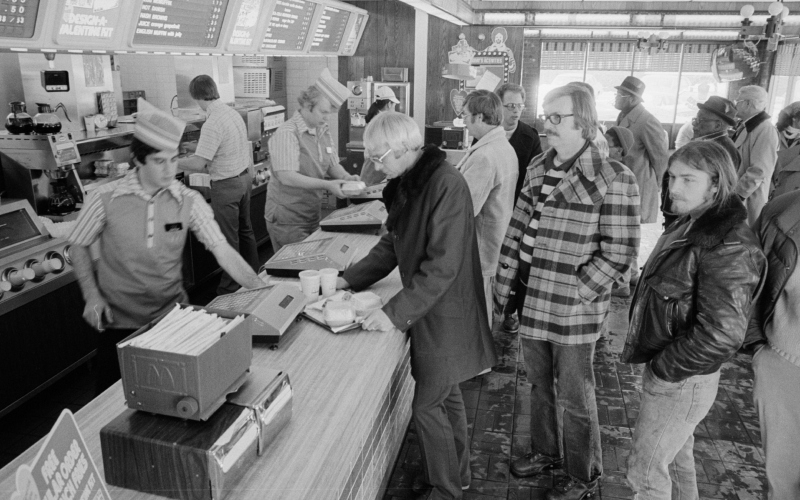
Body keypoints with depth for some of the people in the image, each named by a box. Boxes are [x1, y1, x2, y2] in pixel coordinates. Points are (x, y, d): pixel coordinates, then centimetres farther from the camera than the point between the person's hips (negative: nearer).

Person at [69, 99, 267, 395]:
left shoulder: (189, 201, -9)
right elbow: (79, 246, 2)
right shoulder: (105, 199, -11)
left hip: (173, 315, 1)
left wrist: (263, 293, -22)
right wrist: (92, 296, -9)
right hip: (119, 321, -1)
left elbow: (223, 251, -13)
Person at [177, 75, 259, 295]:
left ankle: (230, 288, 12)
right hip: (244, 177, 9)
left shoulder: (212, 124, -23)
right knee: (245, 230, 20)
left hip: (227, 185, -9)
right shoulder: (232, 112, 4)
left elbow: (198, 163, -24)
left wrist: (172, 162, -8)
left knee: (229, 239, 1)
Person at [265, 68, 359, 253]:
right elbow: (286, 176, -25)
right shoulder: (287, 133, -18)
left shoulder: (323, 132, 7)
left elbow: (333, 165, 12)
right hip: (287, 218, -7)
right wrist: (326, 185, -29)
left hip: (313, 214, 7)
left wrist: (347, 178, -10)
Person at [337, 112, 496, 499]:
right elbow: (392, 244, 11)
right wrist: (350, 279, 4)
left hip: (445, 314, -8)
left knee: (427, 405, 3)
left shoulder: (447, 185, -24)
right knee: (446, 395, 21)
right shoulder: (406, 183, 3)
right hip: (427, 308, 8)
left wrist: (396, 312, -28)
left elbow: (442, 267, -27)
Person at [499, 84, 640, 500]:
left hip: (572, 312, -6)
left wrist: (572, 294, -15)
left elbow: (618, 255, -14)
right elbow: (517, 231, 9)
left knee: (574, 398, 11)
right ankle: (545, 452, 45)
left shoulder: (612, 180, -14)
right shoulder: (538, 168, 6)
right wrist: (502, 287, 6)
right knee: (540, 385, 22)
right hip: (531, 304, 6)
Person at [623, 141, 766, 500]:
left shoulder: (729, 246, -24)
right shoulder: (691, 226, 5)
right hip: (666, 369, 9)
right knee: (678, 455, 25)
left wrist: (664, 370, -19)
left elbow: (721, 334, -30)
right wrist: (660, 363, 8)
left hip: (681, 381, -8)